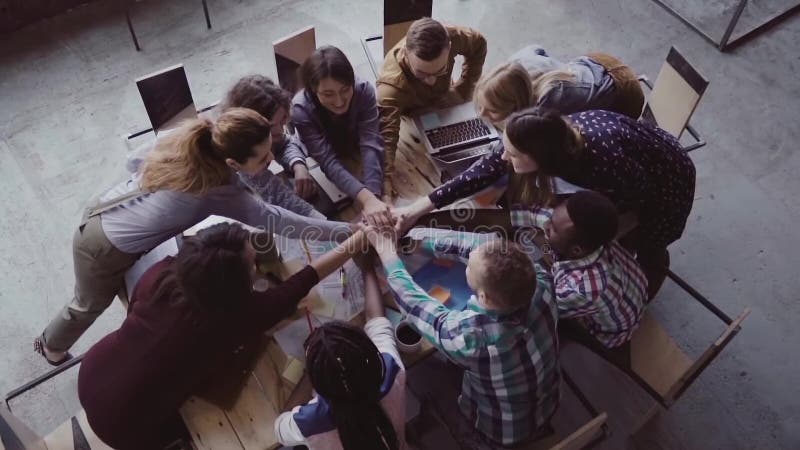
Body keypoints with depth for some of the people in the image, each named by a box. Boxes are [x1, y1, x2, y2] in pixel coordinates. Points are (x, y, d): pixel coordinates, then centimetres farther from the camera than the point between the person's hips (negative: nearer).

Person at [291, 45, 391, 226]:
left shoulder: (364, 90, -34)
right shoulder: (301, 109, -37)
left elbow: (371, 144, -39)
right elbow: (329, 162, -43)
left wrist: (373, 195, -55)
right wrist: (366, 199, -59)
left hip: (355, 148, 1)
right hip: (319, 161, -1)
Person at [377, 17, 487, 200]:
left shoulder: (451, 37, -34)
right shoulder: (391, 84, -47)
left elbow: (479, 44, -10)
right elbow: (385, 139, -53)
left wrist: (464, 88, -14)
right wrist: (385, 181, -66)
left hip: (443, 97, 4)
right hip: (411, 113, -4)